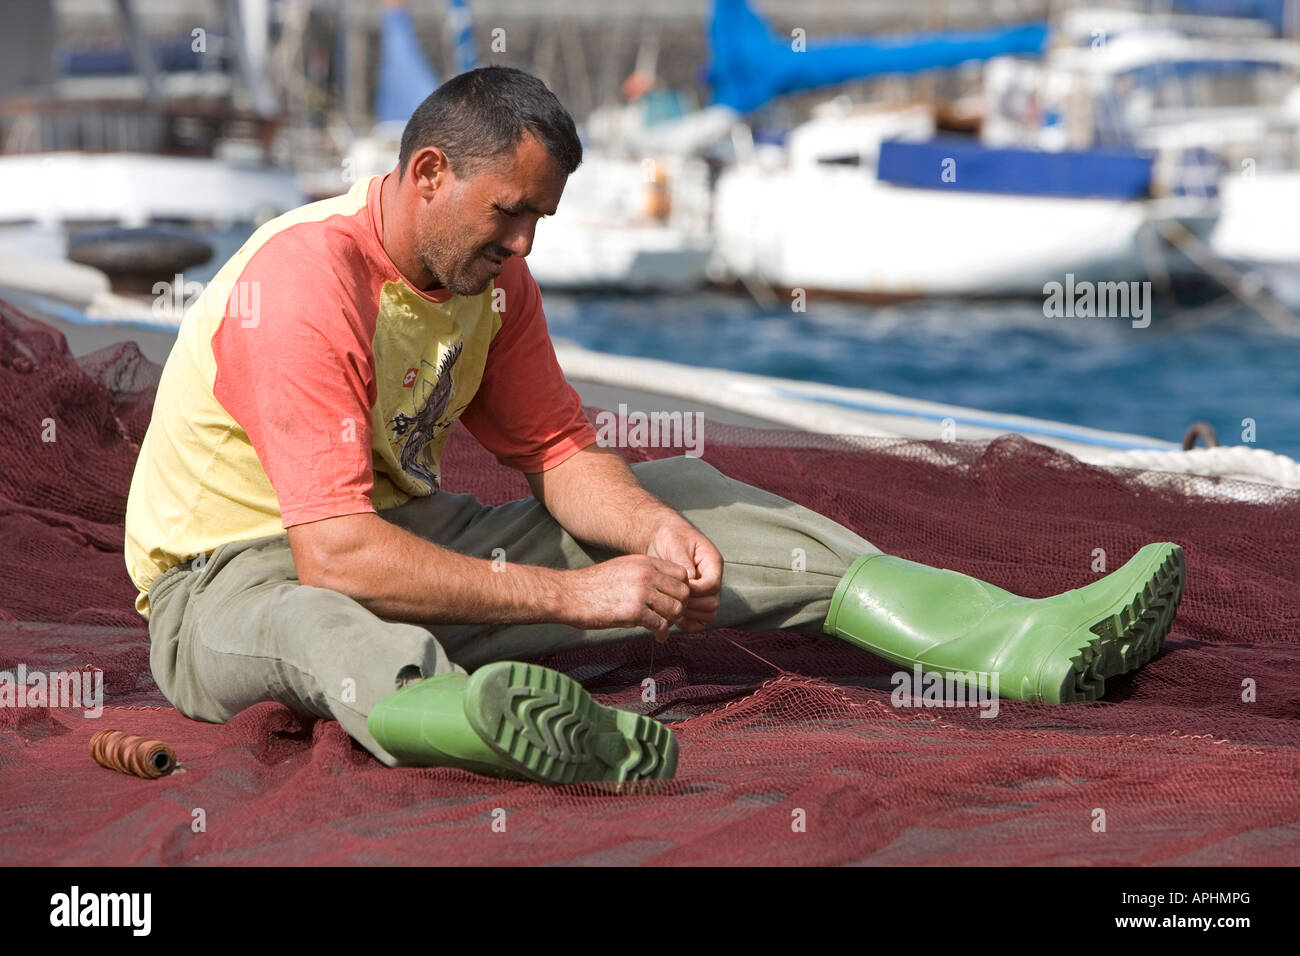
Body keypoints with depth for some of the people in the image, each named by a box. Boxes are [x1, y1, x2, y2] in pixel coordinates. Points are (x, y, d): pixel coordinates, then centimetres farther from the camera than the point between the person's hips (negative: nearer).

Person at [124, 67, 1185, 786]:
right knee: (316, 625, -45)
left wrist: (657, 533, -18)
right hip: (235, 572, -8)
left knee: (682, 497, -2)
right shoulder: (303, 287, -26)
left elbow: (563, 458, 6)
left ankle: (1014, 641, -13)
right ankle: (469, 715, -82)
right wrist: (571, 595, -34)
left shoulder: (492, 278, 1)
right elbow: (335, 555, -34)